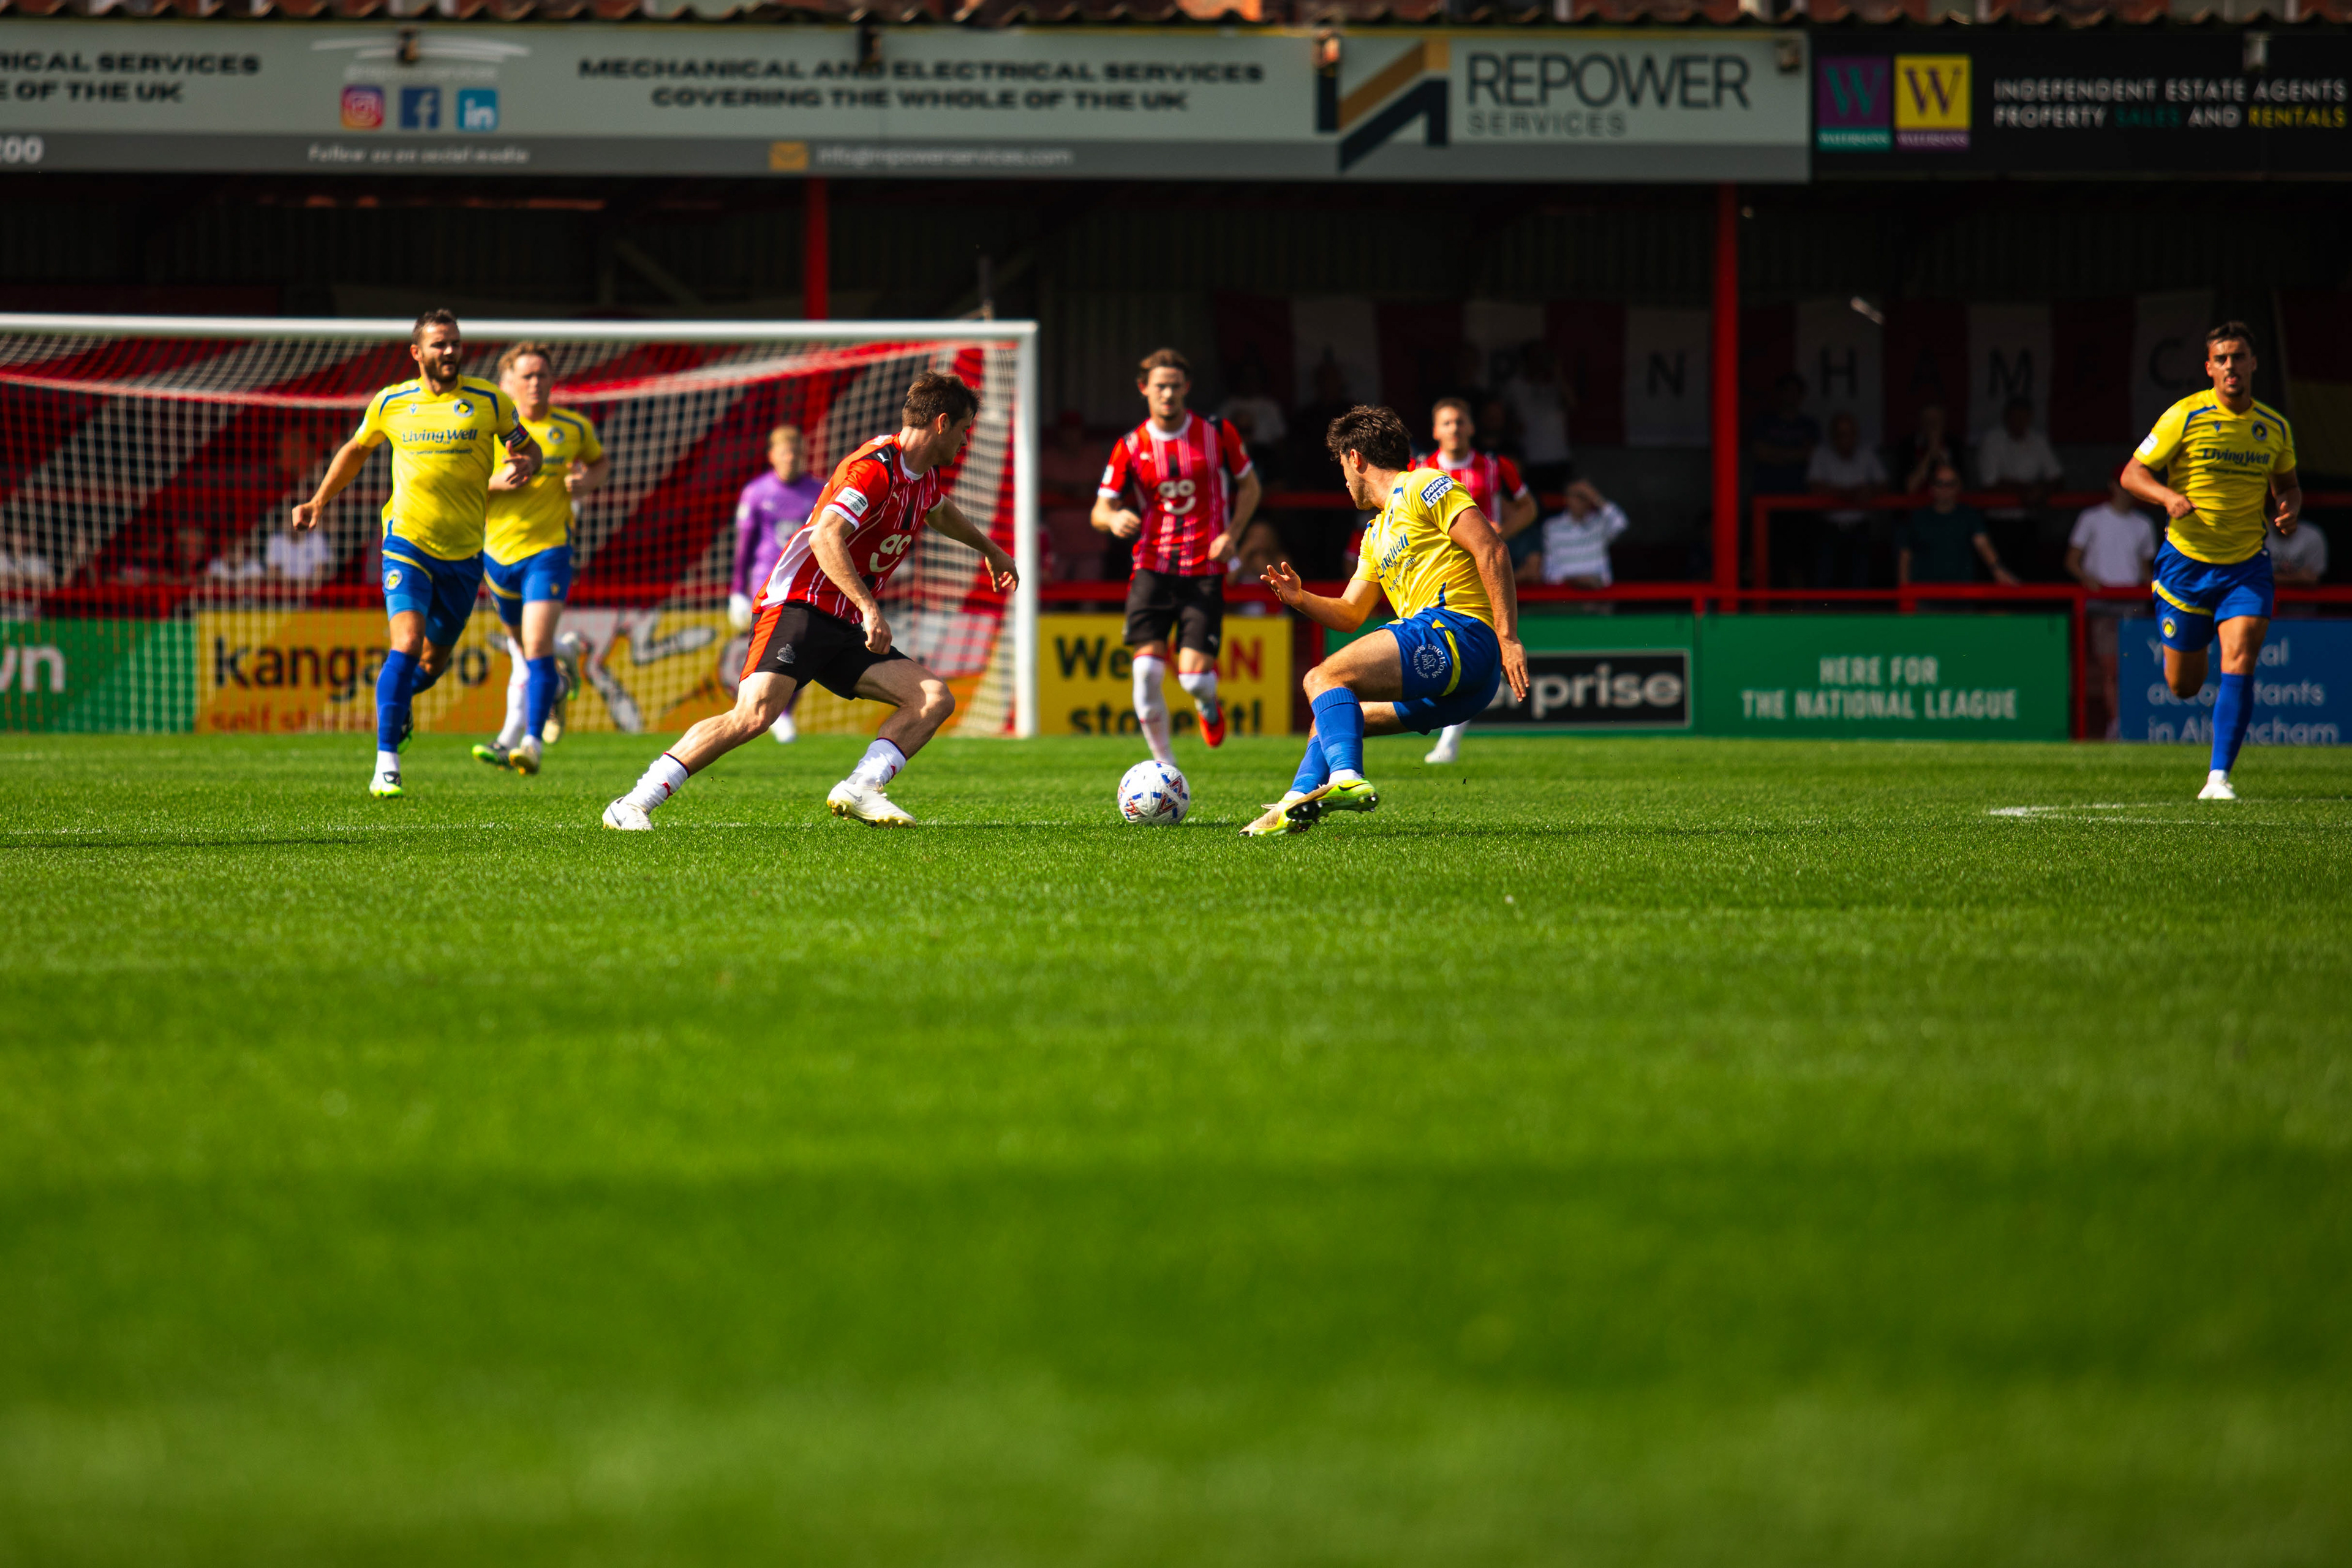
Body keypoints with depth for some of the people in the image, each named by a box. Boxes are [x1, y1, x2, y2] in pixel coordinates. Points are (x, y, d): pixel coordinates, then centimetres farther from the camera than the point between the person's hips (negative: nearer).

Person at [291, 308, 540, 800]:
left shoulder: (489, 401, 0)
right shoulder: (391, 404, 3)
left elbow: (526, 449, 10)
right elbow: (356, 451, 20)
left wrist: (524, 464, -13)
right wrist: (318, 502, 17)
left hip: (464, 553, 2)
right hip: (407, 542, -2)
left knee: (433, 662, 11)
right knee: (407, 644, -20)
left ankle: (398, 701, 48)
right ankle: (386, 765, -19)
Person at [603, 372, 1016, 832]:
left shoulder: (927, 474, 16)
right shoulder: (876, 467, -15)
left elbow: (940, 512, 42)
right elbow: (825, 537, -29)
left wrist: (990, 549, 57)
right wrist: (869, 608, -34)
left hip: (846, 628, 9)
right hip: (798, 605, -9)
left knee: (936, 699, -5)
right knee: (755, 714, -27)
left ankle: (859, 791, -16)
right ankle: (633, 805, -23)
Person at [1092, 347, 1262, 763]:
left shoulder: (1217, 433, 1)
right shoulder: (1131, 447, 2)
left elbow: (1249, 486, 13)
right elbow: (1100, 510, 3)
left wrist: (1231, 534, -4)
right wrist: (1114, 518, -23)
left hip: (1205, 571, -1)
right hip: (1152, 568, 1)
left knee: (1194, 676, -12)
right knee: (1147, 669, -15)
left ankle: (1208, 703, 28)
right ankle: (1165, 766, 0)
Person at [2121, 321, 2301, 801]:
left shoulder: (2274, 428, 2)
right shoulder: (2185, 417, -9)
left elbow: (2287, 482, 19)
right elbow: (2132, 474, -6)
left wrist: (2289, 509, -4)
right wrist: (2169, 497, -26)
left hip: (2247, 567, 1)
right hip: (2186, 560, -1)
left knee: (2240, 663, -19)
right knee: (2182, 686, 8)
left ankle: (2218, 777, -14)